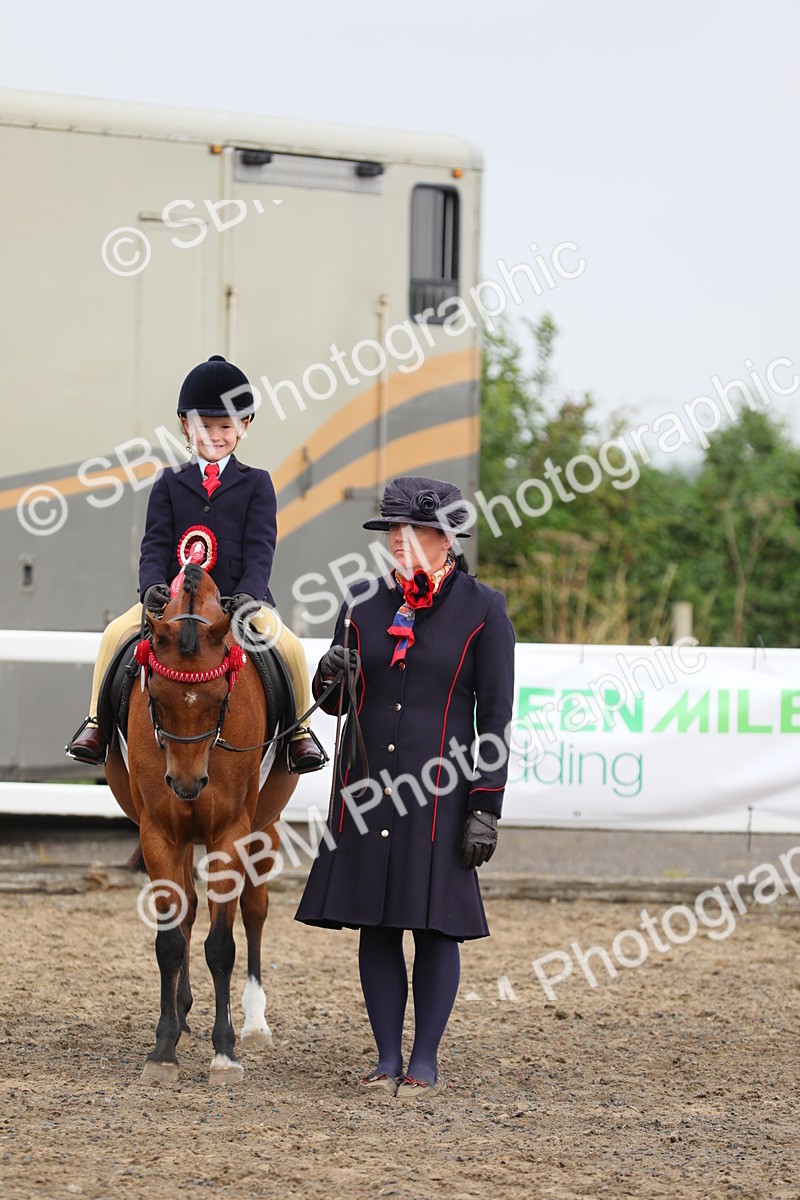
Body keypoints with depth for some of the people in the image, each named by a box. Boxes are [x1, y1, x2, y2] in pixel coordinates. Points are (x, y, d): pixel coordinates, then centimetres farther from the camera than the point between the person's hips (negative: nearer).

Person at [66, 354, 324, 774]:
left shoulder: (256, 484, 8)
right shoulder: (170, 484, 12)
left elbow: (260, 548, -2)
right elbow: (155, 545, 3)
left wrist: (248, 595, -20)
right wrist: (152, 587, -18)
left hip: (240, 599, -1)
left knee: (289, 646, -26)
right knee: (116, 634, -23)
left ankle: (298, 730, -5)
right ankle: (98, 722, -10)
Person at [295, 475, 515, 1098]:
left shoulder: (483, 609, -3)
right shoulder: (364, 602, 8)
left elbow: (496, 715, -4)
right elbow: (334, 701, 15)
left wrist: (486, 807, -9)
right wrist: (330, 677, -10)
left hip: (438, 789, -4)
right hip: (367, 786, 4)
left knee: (435, 926, 1)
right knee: (375, 924, 6)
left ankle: (426, 1062, 11)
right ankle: (388, 1059, 15)